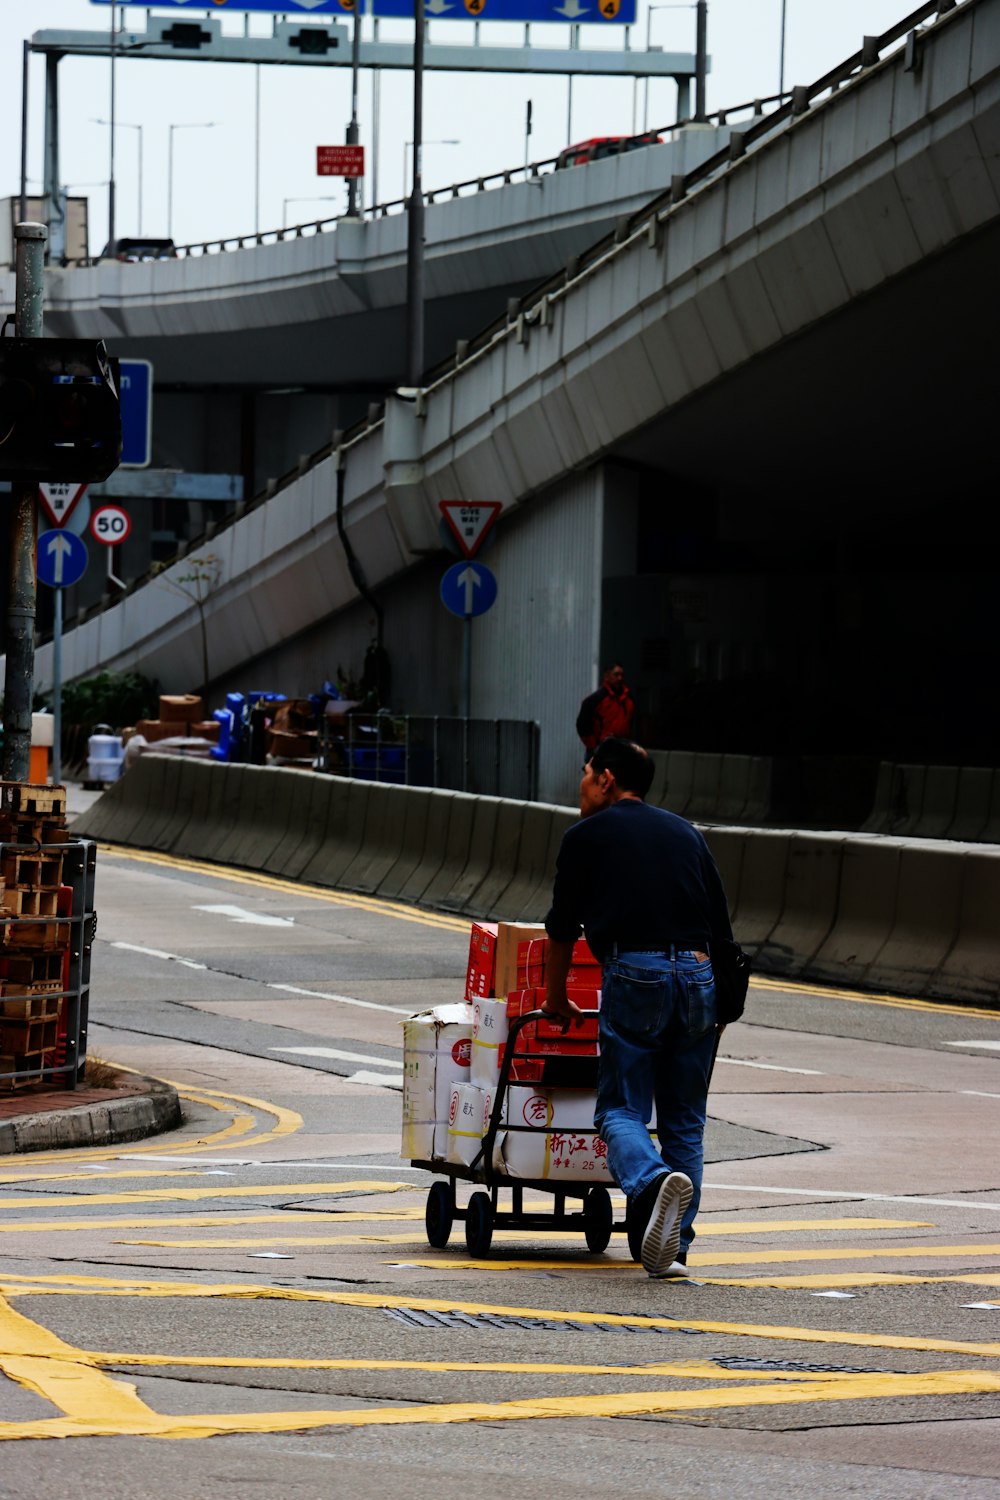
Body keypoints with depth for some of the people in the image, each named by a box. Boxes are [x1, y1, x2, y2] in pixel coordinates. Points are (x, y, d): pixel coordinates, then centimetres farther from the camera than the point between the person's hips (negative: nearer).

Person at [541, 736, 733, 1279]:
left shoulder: (586, 835, 9)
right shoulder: (685, 833, 21)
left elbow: (562, 928, 16)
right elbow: (721, 924, 22)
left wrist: (556, 999, 31)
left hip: (634, 972, -4)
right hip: (697, 973, 4)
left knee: (620, 1109, -1)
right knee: (684, 1121, 11)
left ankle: (653, 1182, -32)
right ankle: (673, 1247, 6)